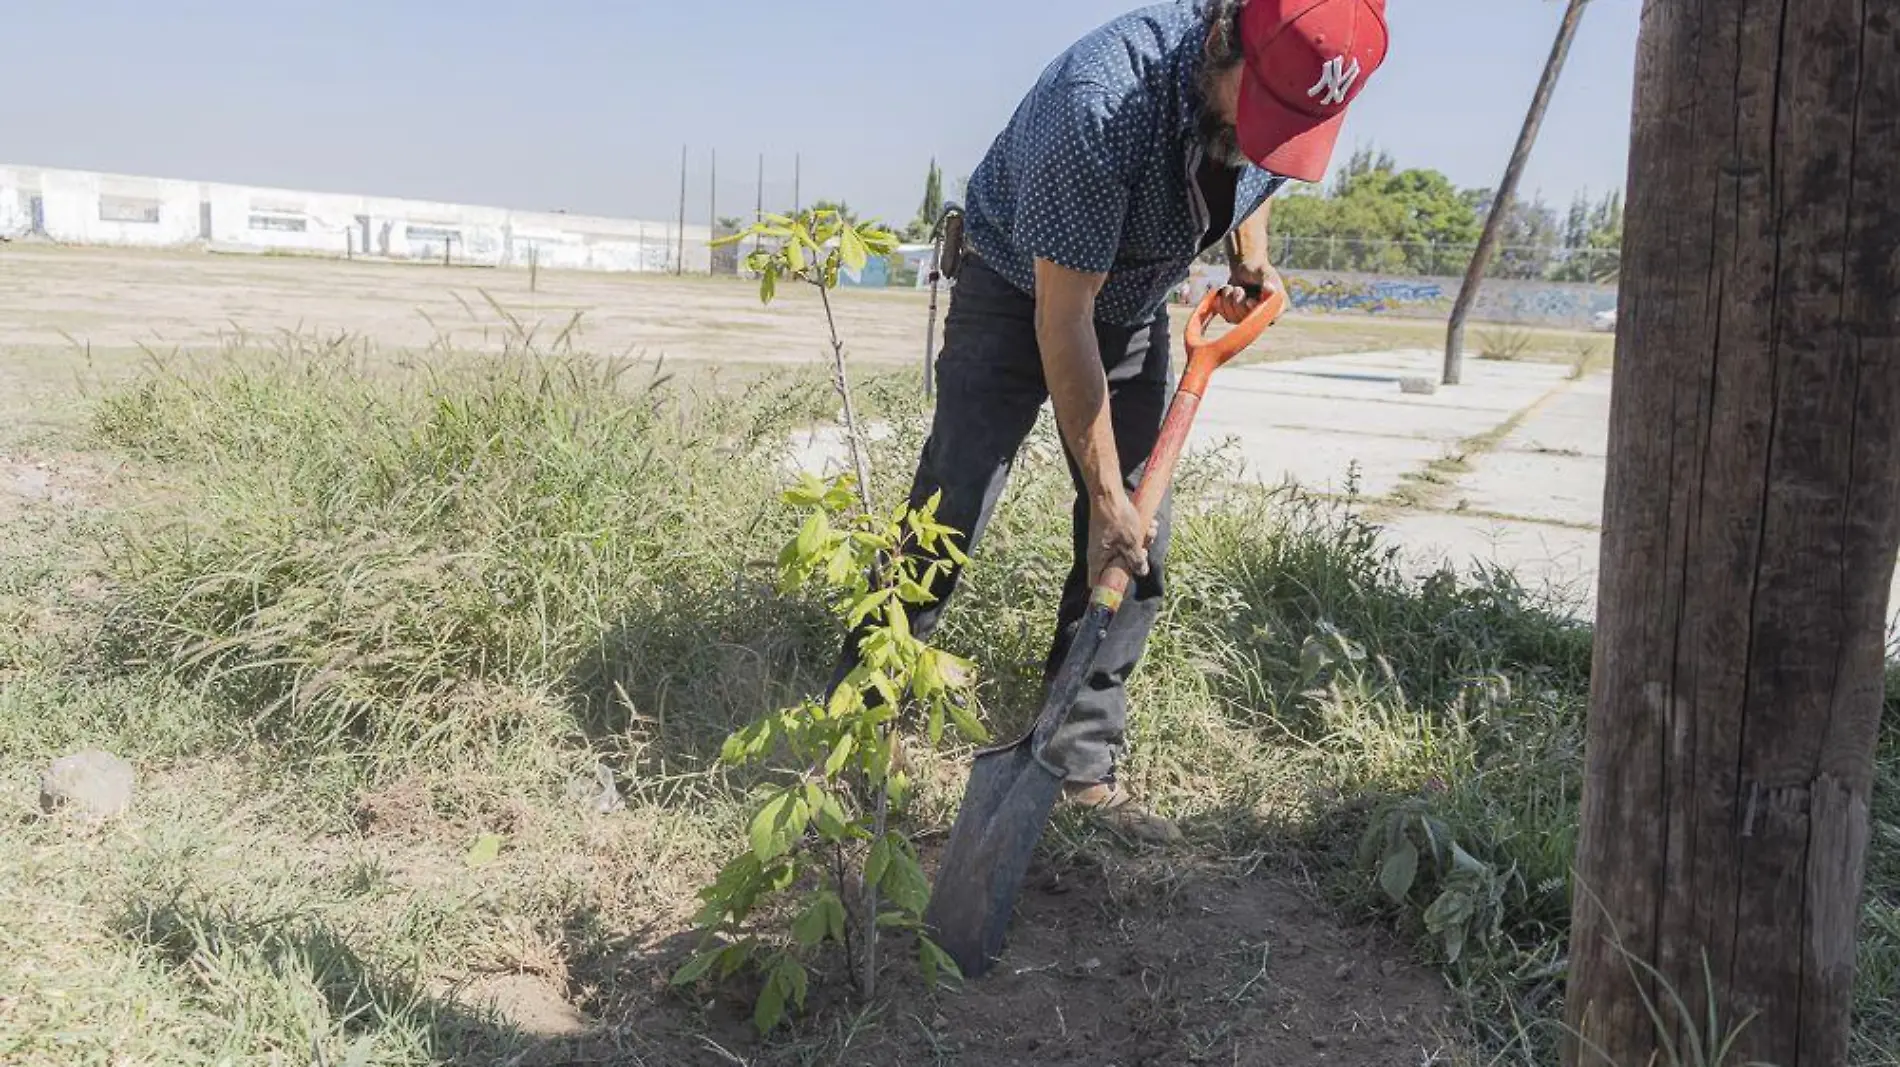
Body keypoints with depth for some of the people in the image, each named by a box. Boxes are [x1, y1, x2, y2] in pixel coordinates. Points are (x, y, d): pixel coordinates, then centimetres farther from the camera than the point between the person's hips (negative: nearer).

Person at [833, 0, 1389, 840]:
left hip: (1133, 308, 6)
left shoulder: (1293, 73, -16)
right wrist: (1106, 493, -27)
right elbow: (1061, 322, -31)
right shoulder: (1100, 102, -37)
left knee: (1137, 549, -1)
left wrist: (1252, 259, -5)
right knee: (945, 523, -10)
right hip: (1018, 291, -5)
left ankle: (1083, 768, 9)